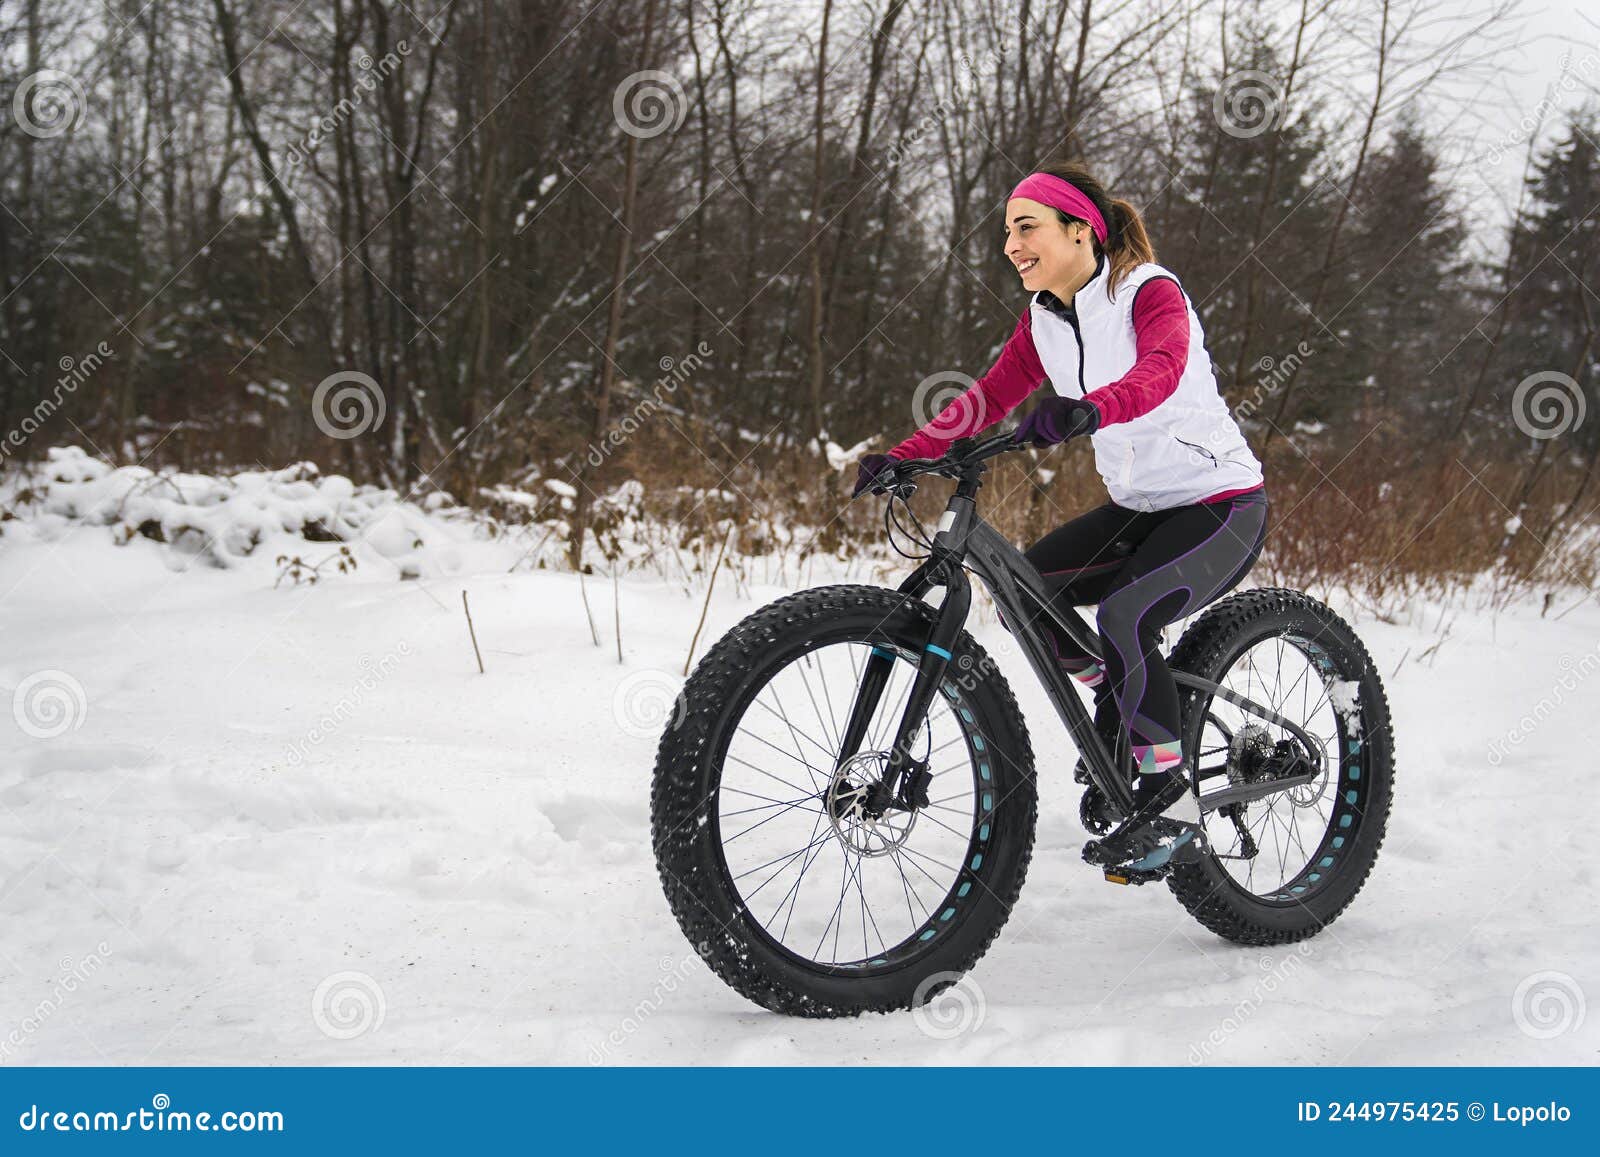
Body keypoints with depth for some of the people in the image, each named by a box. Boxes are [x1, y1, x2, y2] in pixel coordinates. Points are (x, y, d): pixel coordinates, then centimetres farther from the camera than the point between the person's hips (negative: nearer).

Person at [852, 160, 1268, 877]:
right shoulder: (1045, 318, 4)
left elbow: (1160, 372, -39)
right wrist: (903, 456, -12)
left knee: (1123, 615, -30)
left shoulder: (1151, 293, -18)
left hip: (1220, 507, -8)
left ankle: (1173, 812, -20)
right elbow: (990, 397, 1)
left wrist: (1089, 409, -60)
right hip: (1139, 508, 8)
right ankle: (1121, 697, 17)